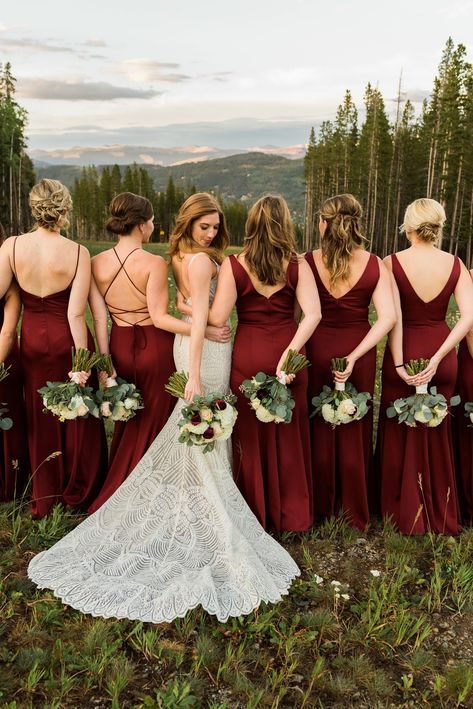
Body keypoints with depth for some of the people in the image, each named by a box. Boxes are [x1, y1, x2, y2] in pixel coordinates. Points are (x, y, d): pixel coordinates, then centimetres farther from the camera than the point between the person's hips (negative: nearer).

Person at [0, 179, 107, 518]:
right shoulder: (78, 253, -16)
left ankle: (44, 499, 30)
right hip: (67, 340, -2)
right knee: (78, 417, 16)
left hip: (32, 340, 3)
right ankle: (78, 493, 32)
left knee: (40, 419, 18)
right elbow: (76, 314, -18)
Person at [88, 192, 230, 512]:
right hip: (155, 347, -5)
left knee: (126, 425, 22)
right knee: (153, 424, 13)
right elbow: (159, 317, -20)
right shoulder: (154, 263, -17)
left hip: (120, 347, 5)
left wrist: (104, 361, 6)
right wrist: (207, 331, -18)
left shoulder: (97, 263, -2)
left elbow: (99, 318, 0)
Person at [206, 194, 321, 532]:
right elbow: (313, 314, -14)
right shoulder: (297, 266, -3)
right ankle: (292, 514, 28)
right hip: (286, 352, 1)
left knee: (251, 435, 12)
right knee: (288, 436, 14)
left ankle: (255, 513, 25)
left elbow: (217, 317, -13)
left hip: (248, 356, -1)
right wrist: (290, 353, -14)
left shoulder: (234, 265, -7)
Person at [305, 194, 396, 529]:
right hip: (358, 351, 1)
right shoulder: (375, 265, -6)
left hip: (317, 351, 0)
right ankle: (355, 511, 28)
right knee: (355, 430, 15)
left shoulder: (308, 262, -9)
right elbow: (388, 317, -15)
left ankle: (321, 508, 29)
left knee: (319, 428, 15)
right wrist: (355, 356, -16)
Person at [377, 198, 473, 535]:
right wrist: (437, 358, -15)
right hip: (441, 354, 3)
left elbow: (393, 317, -20)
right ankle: (440, 516, 32)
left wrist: (398, 363, -18)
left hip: (404, 354, -3)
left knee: (401, 435, 14)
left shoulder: (392, 263, -12)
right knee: (438, 435, 18)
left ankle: (404, 515, 25)